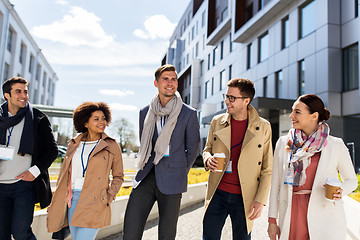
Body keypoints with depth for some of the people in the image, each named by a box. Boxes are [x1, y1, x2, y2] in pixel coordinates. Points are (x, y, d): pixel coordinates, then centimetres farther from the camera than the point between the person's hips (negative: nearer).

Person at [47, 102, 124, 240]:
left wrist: (108, 197, -4)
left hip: (94, 203, -4)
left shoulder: (111, 146, 0)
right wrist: (58, 201, 13)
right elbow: (65, 173, 17)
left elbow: (118, 177, 8)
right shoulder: (74, 144, 10)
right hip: (73, 200, 4)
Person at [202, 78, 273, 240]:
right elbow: (207, 149, 16)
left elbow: (267, 169, -1)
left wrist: (260, 200, -6)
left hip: (243, 198, -2)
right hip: (217, 194, 2)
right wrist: (208, 159, -8)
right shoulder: (217, 122, 4)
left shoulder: (263, 127, -4)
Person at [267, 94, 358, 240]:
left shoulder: (336, 145, -2)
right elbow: (276, 184, 5)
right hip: (291, 215, 2)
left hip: (325, 216, -1)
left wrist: (340, 190, -13)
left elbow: (351, 180, 10)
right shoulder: (283, 143, 3)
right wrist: (272, 220, 3)